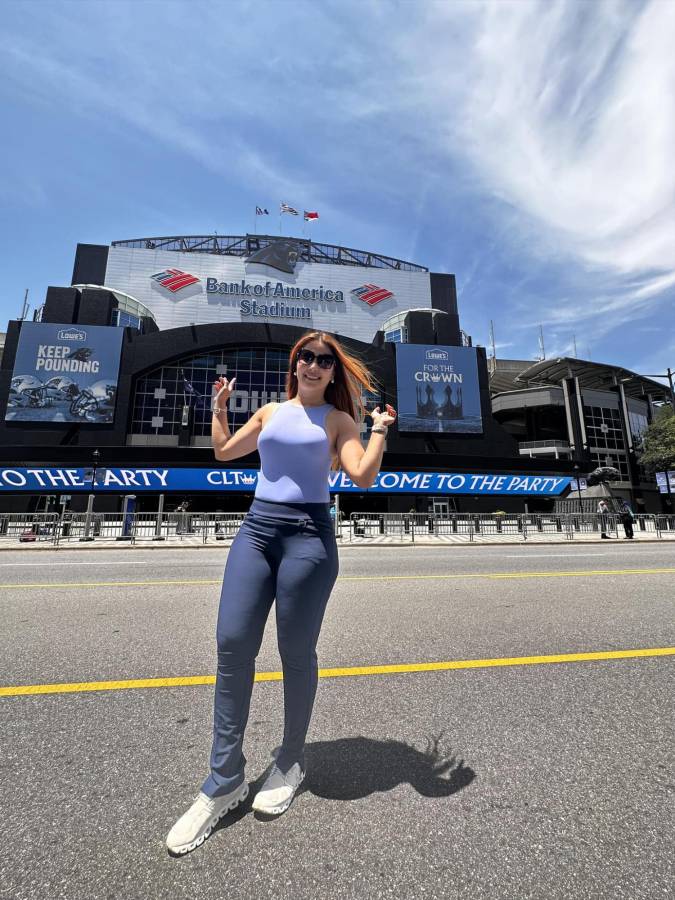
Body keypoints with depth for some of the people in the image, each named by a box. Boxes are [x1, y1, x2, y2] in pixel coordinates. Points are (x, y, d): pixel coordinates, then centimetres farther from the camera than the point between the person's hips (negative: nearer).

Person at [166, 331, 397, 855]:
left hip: (310, 534, -3)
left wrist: (380, 428, -5)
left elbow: (364, 477, -6)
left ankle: (291, 763, 30)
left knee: (296, 651, 4)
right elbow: (224, 451, 25)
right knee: (232, 645, -1)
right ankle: (225, 782, 18)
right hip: (257, 528, 4)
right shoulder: (271, 413, 17)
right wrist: (220, 406, 23)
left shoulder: (338, 419, 6)